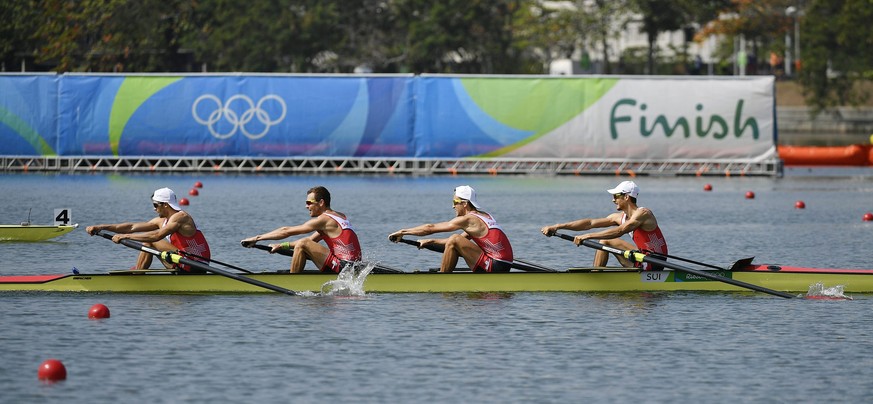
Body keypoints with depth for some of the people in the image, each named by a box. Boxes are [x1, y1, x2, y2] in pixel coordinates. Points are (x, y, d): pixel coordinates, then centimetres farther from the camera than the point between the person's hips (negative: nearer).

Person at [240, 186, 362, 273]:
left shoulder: (324, 220, -10)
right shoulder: (340, 216, 17)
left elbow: (287, 231, -6)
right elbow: (311, 240, 23)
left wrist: (257, 238, 1)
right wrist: (282, 246, 20)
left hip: (343, 267, -10)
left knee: (302, 245, -11)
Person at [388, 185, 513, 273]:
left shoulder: (468, 219, -9)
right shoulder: (484, 216, 17)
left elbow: (431, 228, -4)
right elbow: (461, 239, 26)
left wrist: (402, 232, 5)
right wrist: (430, 242, 24)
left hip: (494, 267, -9)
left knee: (455, 241, -12)